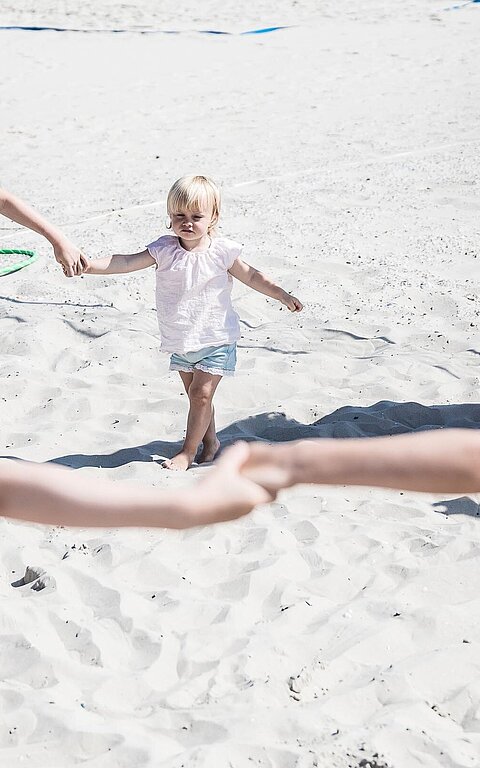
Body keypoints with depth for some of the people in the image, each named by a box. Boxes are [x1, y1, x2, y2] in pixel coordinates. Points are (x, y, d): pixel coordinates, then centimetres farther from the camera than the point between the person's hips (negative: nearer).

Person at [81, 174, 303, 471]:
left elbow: (252, 276, 4)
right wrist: (90, 265, -30)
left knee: (201, 393, -7)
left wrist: (283, 295, 4)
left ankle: (188, 451, 6)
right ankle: (210, 439, 35)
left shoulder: (222, 252, -10)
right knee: (196, 394, 15)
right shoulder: (164, 250, -8)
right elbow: (127, 262, -16)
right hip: (181, 342, 3)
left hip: (216, 338, -3)